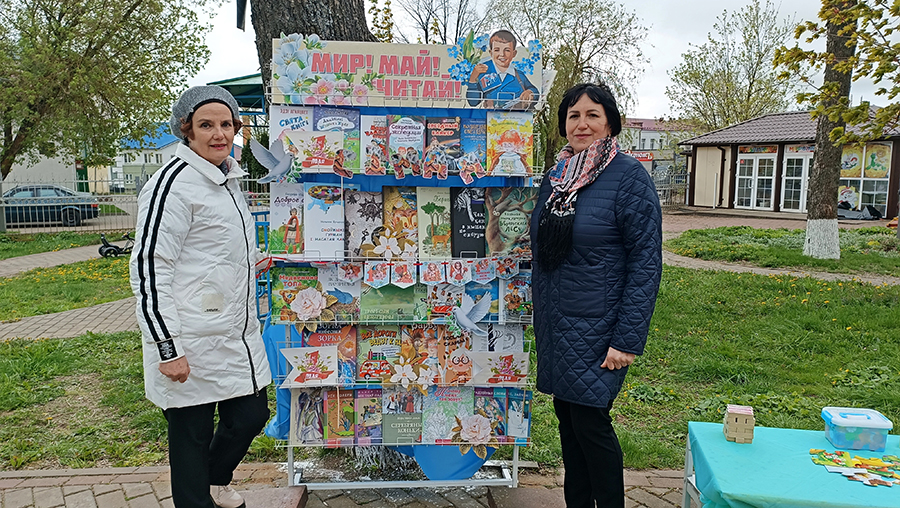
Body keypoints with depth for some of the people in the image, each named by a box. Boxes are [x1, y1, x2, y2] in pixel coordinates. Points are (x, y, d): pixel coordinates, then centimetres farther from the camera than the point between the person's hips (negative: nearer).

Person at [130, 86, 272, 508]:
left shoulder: (229, 179, 13)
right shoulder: (174, 182, -15)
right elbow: (149, 267, -18)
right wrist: (166, 347, -20)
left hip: (238, 335, 9)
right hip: (192, 345, -9)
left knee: (252, 415, 17)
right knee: (191, 433, 6)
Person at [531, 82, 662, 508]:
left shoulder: (629, 177, -11)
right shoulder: (556, 176, 9)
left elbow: (646, 263, -14)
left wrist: (628, 340, -18)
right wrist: (541, 316, 15)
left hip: (596, 327, -6)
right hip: (555, 324, 6)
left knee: (590, 422, 0)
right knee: (567, 416, 15)